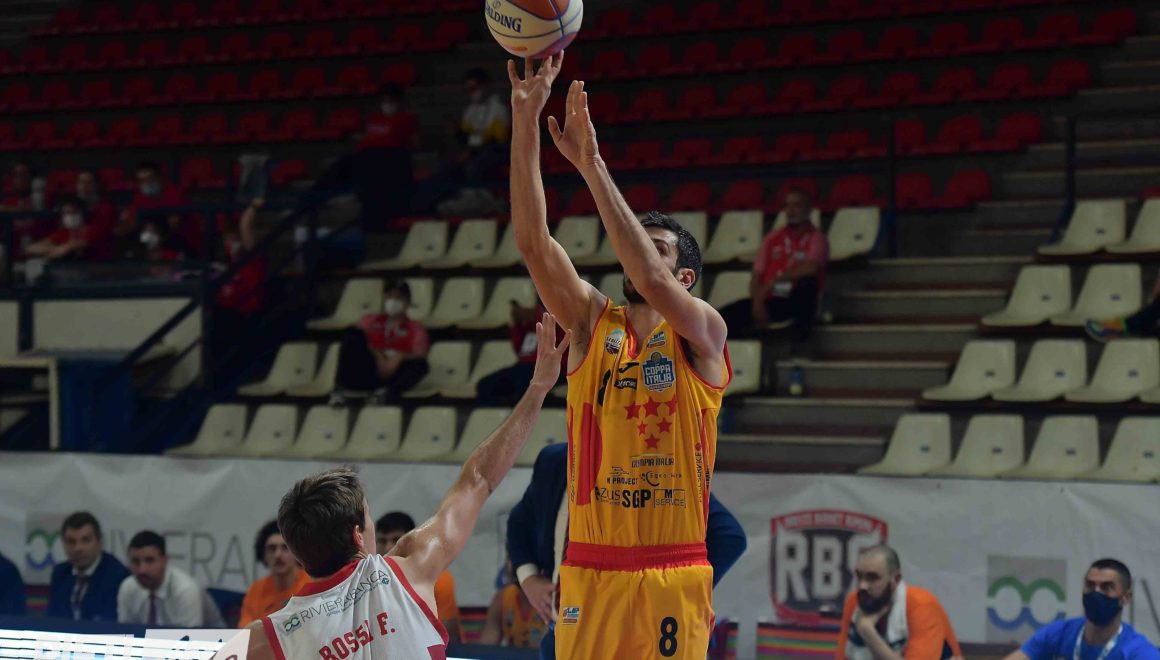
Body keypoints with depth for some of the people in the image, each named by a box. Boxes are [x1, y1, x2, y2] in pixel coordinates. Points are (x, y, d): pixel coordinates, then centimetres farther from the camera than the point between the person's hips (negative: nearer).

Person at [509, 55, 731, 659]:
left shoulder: (702, 332, 0)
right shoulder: (592, 324, 9)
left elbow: (651, 284, -21)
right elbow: (531, 240, -2)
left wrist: (591, 164, -22)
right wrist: (525, 120, -13)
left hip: (673, 577, -3)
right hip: (589, 570, 3)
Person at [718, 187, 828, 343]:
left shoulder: (816, 239, -2)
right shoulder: (772, 238, 12)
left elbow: (810, 269, -22)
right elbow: (756, 277, 8)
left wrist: (774, 280, -20)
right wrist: (758, 303, -11)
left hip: (796, 301, -4)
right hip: (768, 301, 4)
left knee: (807, 283, -37)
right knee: (727, 315, -19)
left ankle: (802, 328, -21)